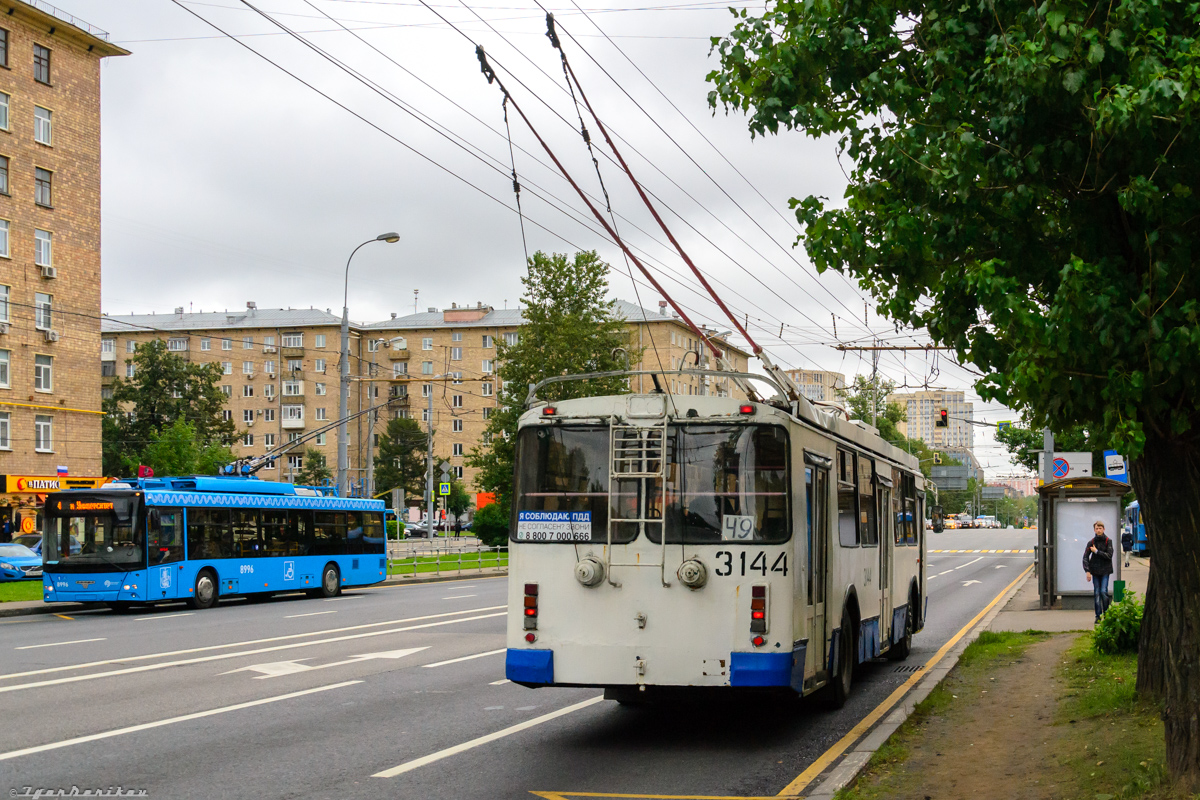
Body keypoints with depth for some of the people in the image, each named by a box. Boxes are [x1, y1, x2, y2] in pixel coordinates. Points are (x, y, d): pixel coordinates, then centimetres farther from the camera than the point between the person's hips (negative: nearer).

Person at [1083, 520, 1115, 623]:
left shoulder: (1108, 541, -1)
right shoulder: (1091, 542, 3)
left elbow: (1109, 555, -10)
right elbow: (1085, 557, 1)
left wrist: (1096, 551, -11)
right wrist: (1087, 571, -7)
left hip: (1105, 570, -2)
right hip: (1095, 571, 2)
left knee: (1103, 591, -11)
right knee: (1097, 593, 1)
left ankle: (1106, 613, 5)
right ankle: (1098, 616, 6)